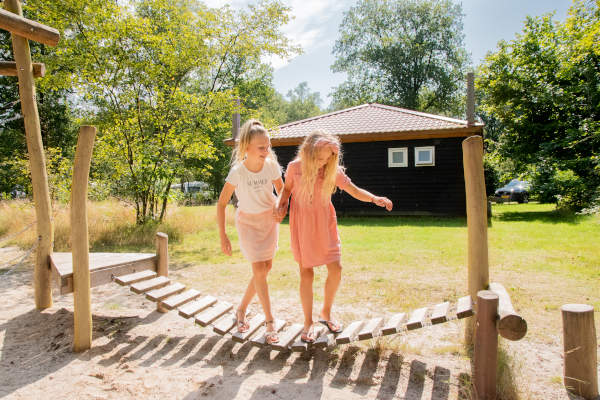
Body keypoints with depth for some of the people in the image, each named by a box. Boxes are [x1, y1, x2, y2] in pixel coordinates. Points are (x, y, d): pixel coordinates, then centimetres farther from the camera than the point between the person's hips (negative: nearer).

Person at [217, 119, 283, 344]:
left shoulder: (271, 165, -16)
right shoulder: (237, 172, -24)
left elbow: (281, 190, 3)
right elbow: (221, 204, -17)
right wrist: (223, 236, -19)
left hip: (269, 219, 4)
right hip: (248, 222, -4)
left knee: (266, 268, 7)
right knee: (259, 270, -7)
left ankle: (241, 310, 26)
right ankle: (270, 322, 5)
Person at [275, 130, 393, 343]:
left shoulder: (333, 170, -6)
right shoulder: (295, 167, -8)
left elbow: (354, 190, -7)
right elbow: (286, 189, 9)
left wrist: (375, 199, -24)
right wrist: (280, 205, -9)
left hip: (324, 223, 2)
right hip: (302, 223, -1)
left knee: (335, 269, -3)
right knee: (306, 273, 1)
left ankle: (326, 313, 22)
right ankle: (308, 323, 18)